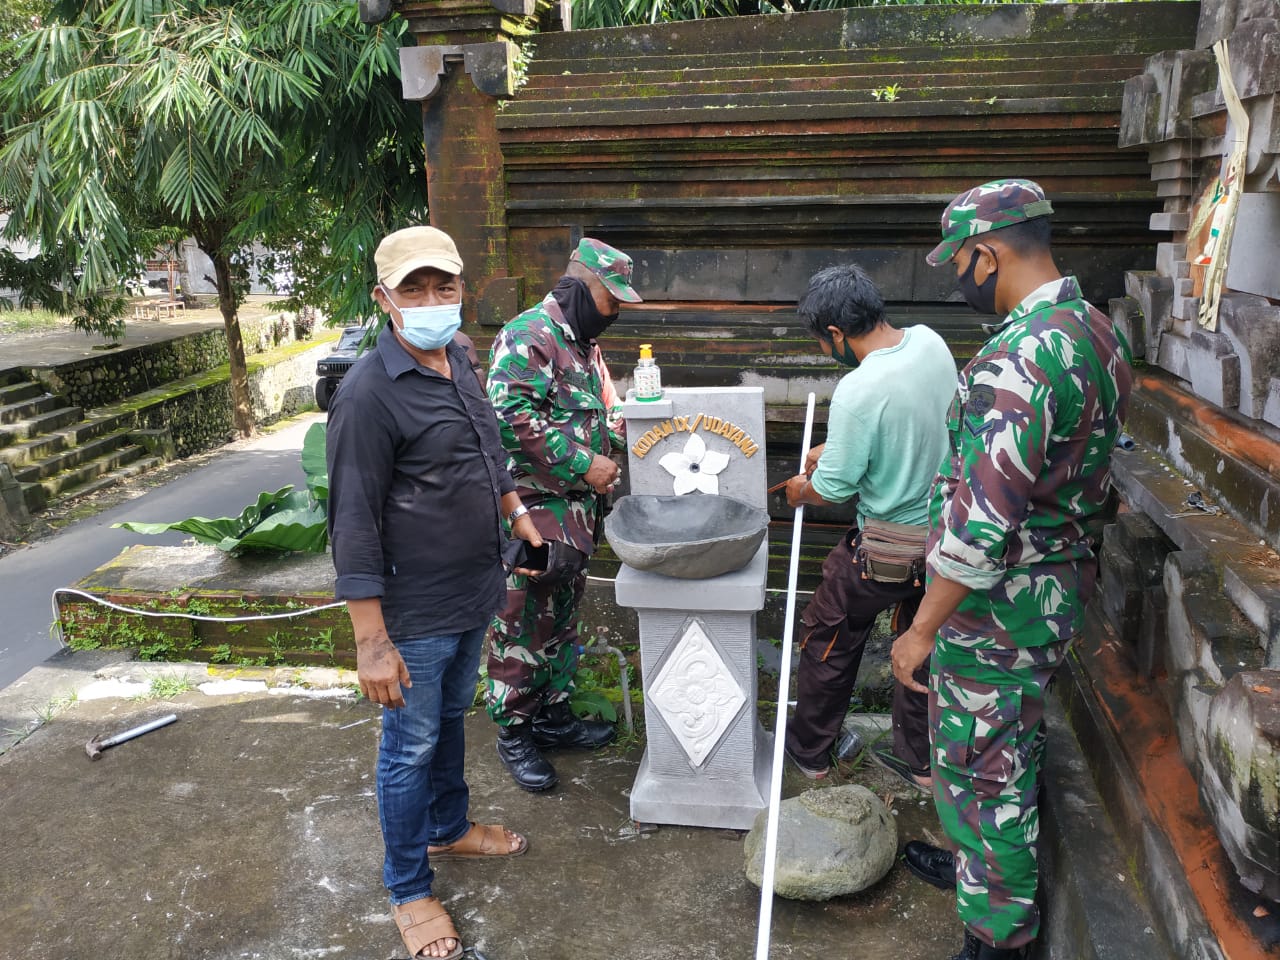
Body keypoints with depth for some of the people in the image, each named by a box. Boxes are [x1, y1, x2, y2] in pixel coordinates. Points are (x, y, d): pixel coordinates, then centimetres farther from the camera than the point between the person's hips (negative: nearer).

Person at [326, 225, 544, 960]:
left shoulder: (459, 361, 3)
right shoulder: (370, 392, -22)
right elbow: (354, 525, -22)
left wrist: (519, 516, 24)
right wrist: (371, 643, -21)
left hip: (473, 598, 8)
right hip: (416, 614, -7)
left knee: (452, 720, 25)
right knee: (411, 748, 10)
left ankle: (448, 828, 47)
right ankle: (408, 888, 30)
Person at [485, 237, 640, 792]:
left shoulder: (584, 343, 16)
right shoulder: (528, 337, -15)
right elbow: (512, 419, -25)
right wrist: (584, 465, -22)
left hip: (578, 507, 10)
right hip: (535, 507, -9)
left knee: (563, 615, 17)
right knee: (524, 621, 1)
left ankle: (553, 714, 31)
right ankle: (514, 732, 15)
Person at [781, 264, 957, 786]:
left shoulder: (857, 391, -28)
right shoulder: (930, 343, -5)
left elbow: (835, 486, -17)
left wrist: (803, 489, 5)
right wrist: (833, 448, 17)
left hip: (889, 543, -7)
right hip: (946, 524, 7)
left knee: (829, 637, 14)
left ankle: (809, 750, 31)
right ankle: (920, 759, 36)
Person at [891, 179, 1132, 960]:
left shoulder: (1020, 356, -27)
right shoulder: (1096, 330, 5)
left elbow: (985, 519, -29)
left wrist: (923, 629, -21)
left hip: (1000, 605, -10)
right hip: (1061, 588, 10)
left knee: (980, 769, 7)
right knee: (1014, 748, 25)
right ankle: (987, 866, 46)